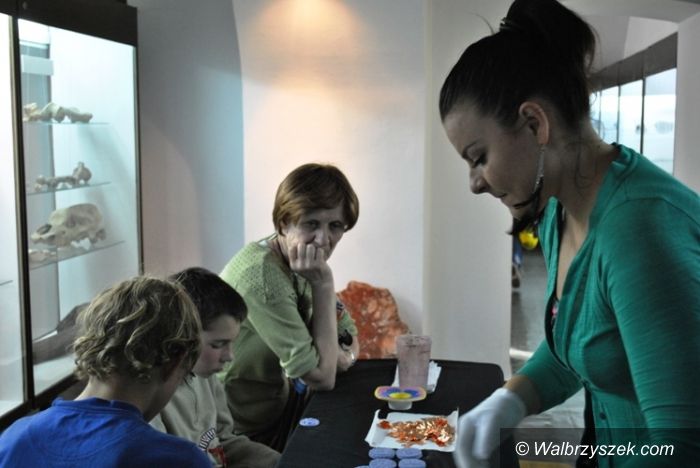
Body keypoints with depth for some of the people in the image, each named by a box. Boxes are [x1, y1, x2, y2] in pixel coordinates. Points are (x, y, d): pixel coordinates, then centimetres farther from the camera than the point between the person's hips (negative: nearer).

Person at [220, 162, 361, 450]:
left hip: (283, 406, 7)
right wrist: (323, 284, -26)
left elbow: (349, 337, 6)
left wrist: (343, 356, -16)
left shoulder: (300, 262, -2)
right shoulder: (262, 275, -28)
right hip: (251, 434, -7)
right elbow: (322, 377, -24)